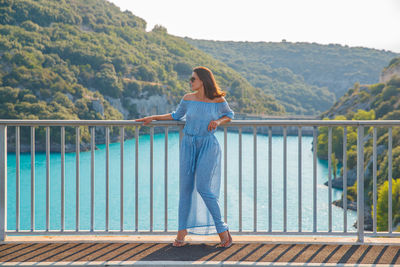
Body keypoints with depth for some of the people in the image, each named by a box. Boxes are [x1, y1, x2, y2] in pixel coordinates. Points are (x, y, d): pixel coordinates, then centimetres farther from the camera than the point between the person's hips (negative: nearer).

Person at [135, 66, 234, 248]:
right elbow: (176, 115, 20)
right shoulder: (188, 99, 2)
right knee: (185, 187, 1)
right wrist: (153, 118, 16)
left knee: (203, 187, -14)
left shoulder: (218, 101, -6)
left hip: (208, 146, -3)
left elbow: (229, 115, 12)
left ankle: (222, 230, -3)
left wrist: (218, 121, -9)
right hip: (188, 144, 3)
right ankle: (182, 232, 10)